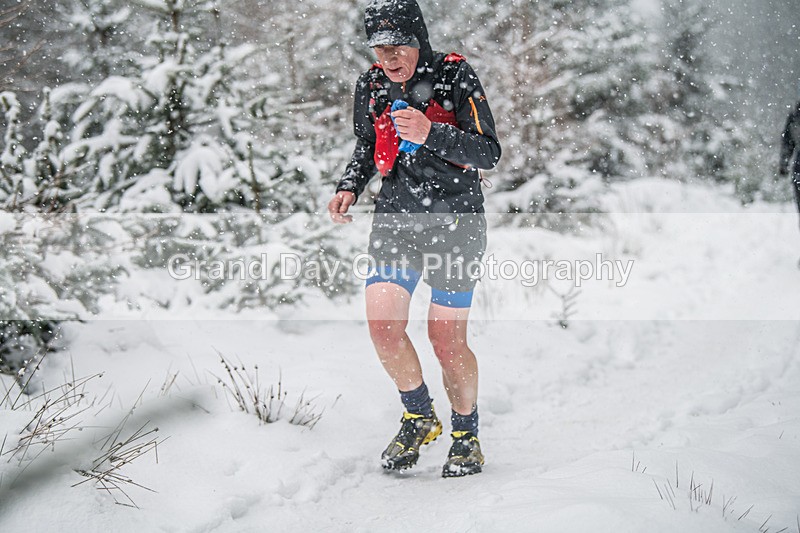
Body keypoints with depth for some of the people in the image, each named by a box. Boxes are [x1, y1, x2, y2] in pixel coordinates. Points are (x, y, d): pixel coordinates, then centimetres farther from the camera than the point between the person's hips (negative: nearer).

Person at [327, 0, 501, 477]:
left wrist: (430, 134, -28)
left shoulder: (455, 76, -11)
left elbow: (490, 152, -14)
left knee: (447, 340, -3)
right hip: (397, 218, 4)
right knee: (382, 321, -13)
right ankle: (420, 418, 12)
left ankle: (467, 434, 21)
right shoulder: (372, 86, 4)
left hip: (456, 219, -4)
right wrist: (349, 188, 2)